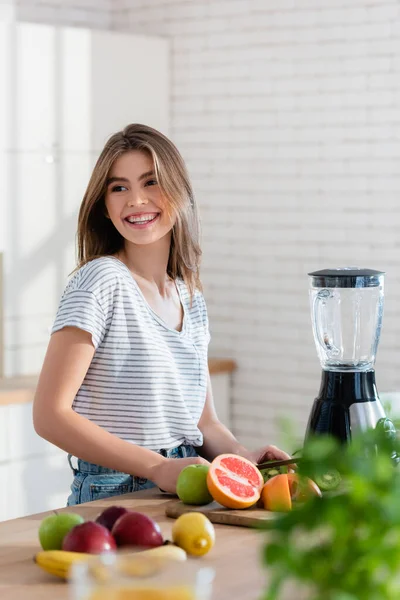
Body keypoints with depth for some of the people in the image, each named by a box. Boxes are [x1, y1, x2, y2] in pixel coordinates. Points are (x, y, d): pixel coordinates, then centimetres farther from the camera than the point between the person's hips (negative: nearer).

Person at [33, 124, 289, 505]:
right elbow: (50, 415, -14)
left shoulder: (191, 298, 13)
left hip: (185, 494, 7)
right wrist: (159, 467, -19)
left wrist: (242, 456, -3)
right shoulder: (102, 281, -8)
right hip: (113, 497, -7)